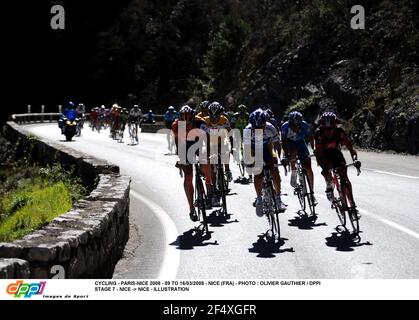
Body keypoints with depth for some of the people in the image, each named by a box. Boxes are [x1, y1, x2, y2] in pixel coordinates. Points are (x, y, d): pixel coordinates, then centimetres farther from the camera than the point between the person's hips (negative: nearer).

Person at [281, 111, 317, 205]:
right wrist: (286, 155, -35)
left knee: (308, 168, -8)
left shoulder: (305, 126, -25)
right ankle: (293, 176, -14)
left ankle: (312, 193, 2)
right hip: (289, 143, -2)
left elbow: (310, 138, -11)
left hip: (300, 142, 2)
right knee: (293, 153, -37)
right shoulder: (285, 127, -29)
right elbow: (284, 142, -26)